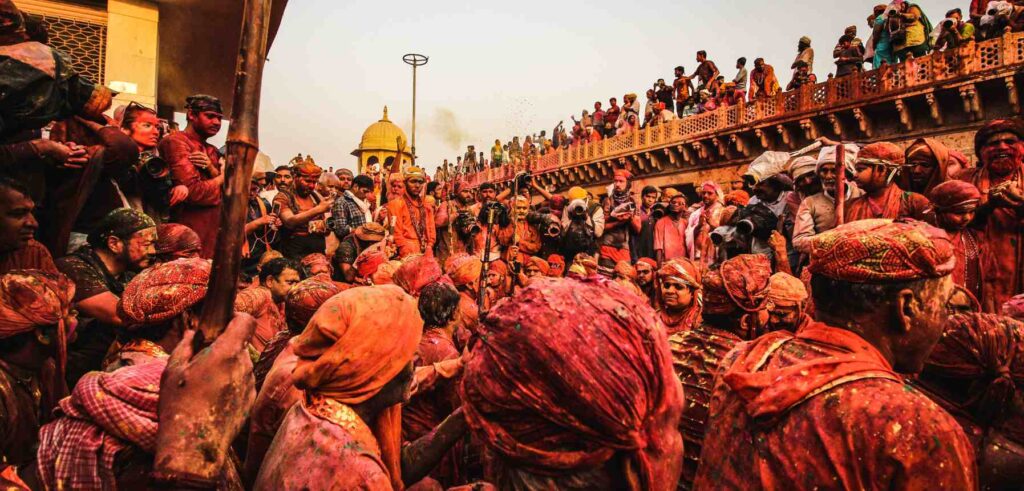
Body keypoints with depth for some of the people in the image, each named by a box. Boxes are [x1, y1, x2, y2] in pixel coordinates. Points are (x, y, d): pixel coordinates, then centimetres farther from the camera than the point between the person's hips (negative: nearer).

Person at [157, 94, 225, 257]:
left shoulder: (212, 151, 19)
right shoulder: (176, 141, -8)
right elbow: (193, 192, -20)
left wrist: (211, 169, -7)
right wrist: (221, 179, -2)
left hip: (213, 230, 8)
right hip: (188, 230, -8)